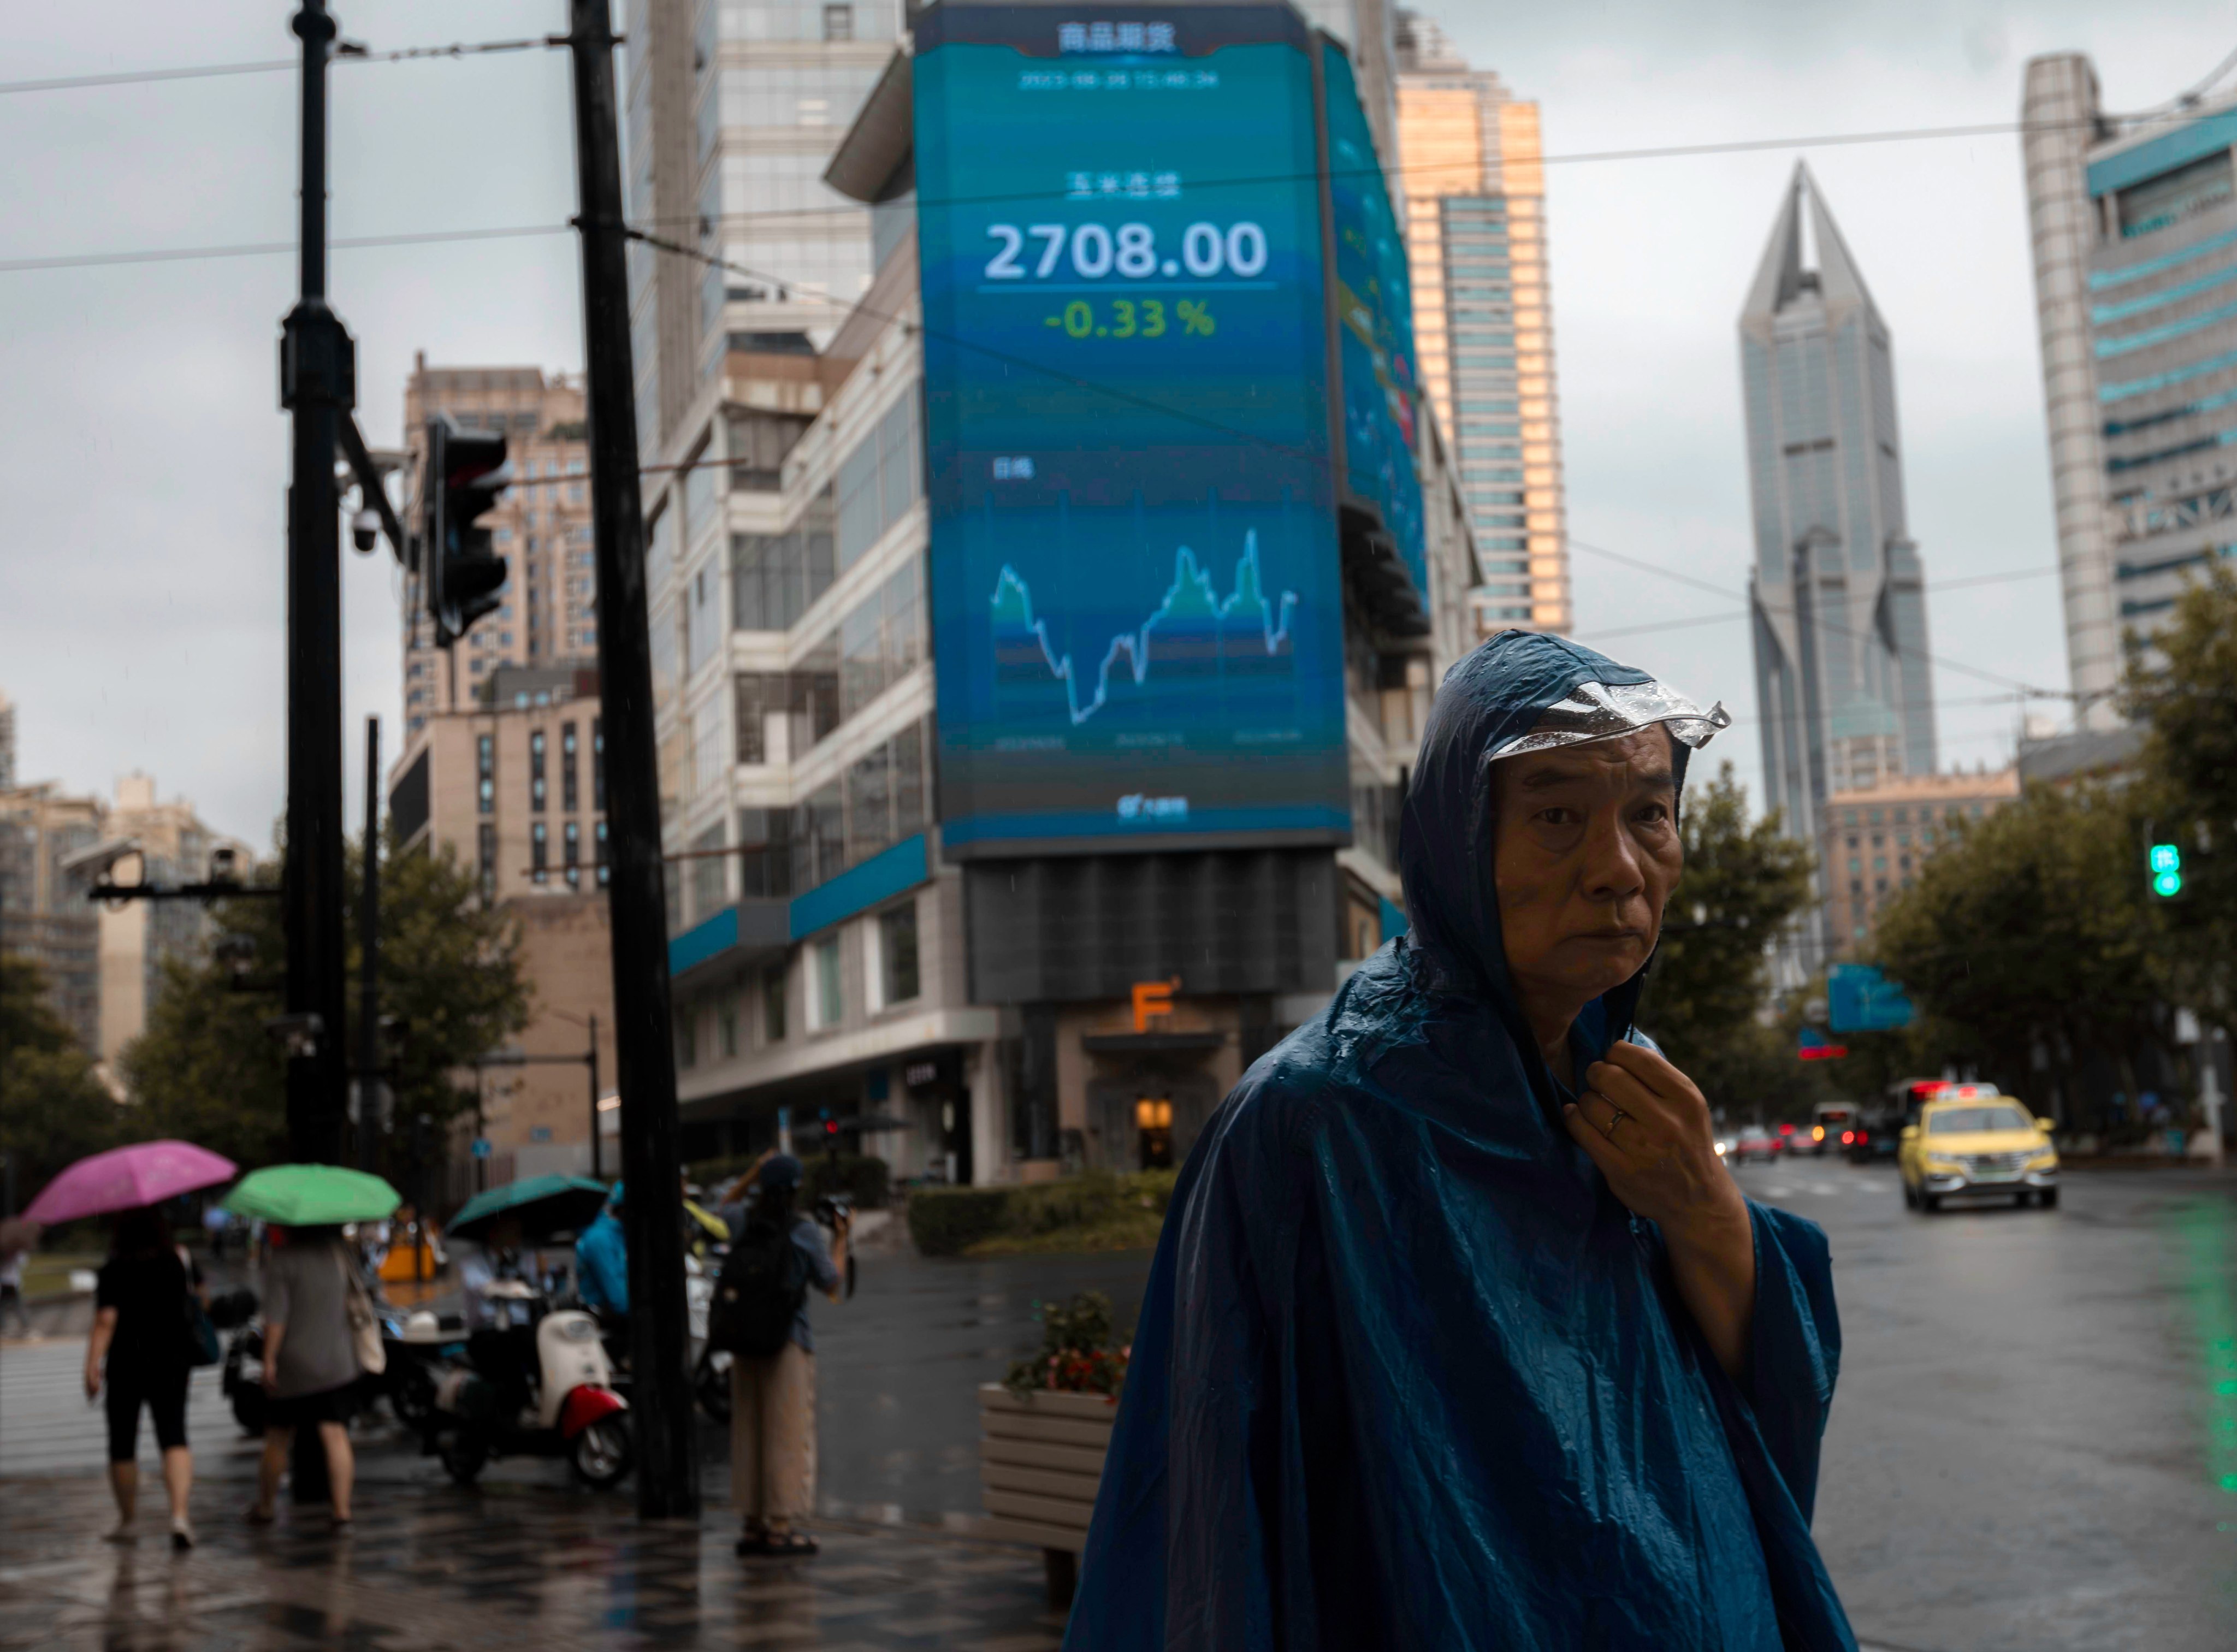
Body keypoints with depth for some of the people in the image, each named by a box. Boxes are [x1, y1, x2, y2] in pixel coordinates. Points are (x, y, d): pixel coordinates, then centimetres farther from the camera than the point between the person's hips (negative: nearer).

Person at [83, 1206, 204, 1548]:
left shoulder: (113, 1271, -10)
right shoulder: (180, 1261, 1)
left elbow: (105, 1322, -17)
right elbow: (201, 1294, 20)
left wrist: (92, 1366, -16)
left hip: (126, 1365, -2)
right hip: (173, 1362, 2)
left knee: (122, 1444, 13)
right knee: (174, 1437, -5)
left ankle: (126, 1522, 25)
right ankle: (179, 1515, -25)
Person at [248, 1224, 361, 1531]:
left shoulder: (281, 1258, -11)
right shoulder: (339, 1253, 6)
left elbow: (275, 1316, -15)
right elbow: (351, 1303, 17)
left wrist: (269, 1359, -11)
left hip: (293, 1363, -3)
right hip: (337, 1362, 3)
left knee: (277, 1439, 11)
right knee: (336, 1435, -2)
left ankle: (264, 1508, 24)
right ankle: (342, 1511, -8)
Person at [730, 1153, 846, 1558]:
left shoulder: (745, 1225, 4)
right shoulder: (804, 1229, -8)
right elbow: (830, 1284, 0)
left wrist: (754, 1173, 23)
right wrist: (841, 1239, 11)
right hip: (788, 1340, -5)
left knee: (748, 1431, 11)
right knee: (788, 1433, 0)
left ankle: (752, 1524, 16)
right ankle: (781, 1527, 0)